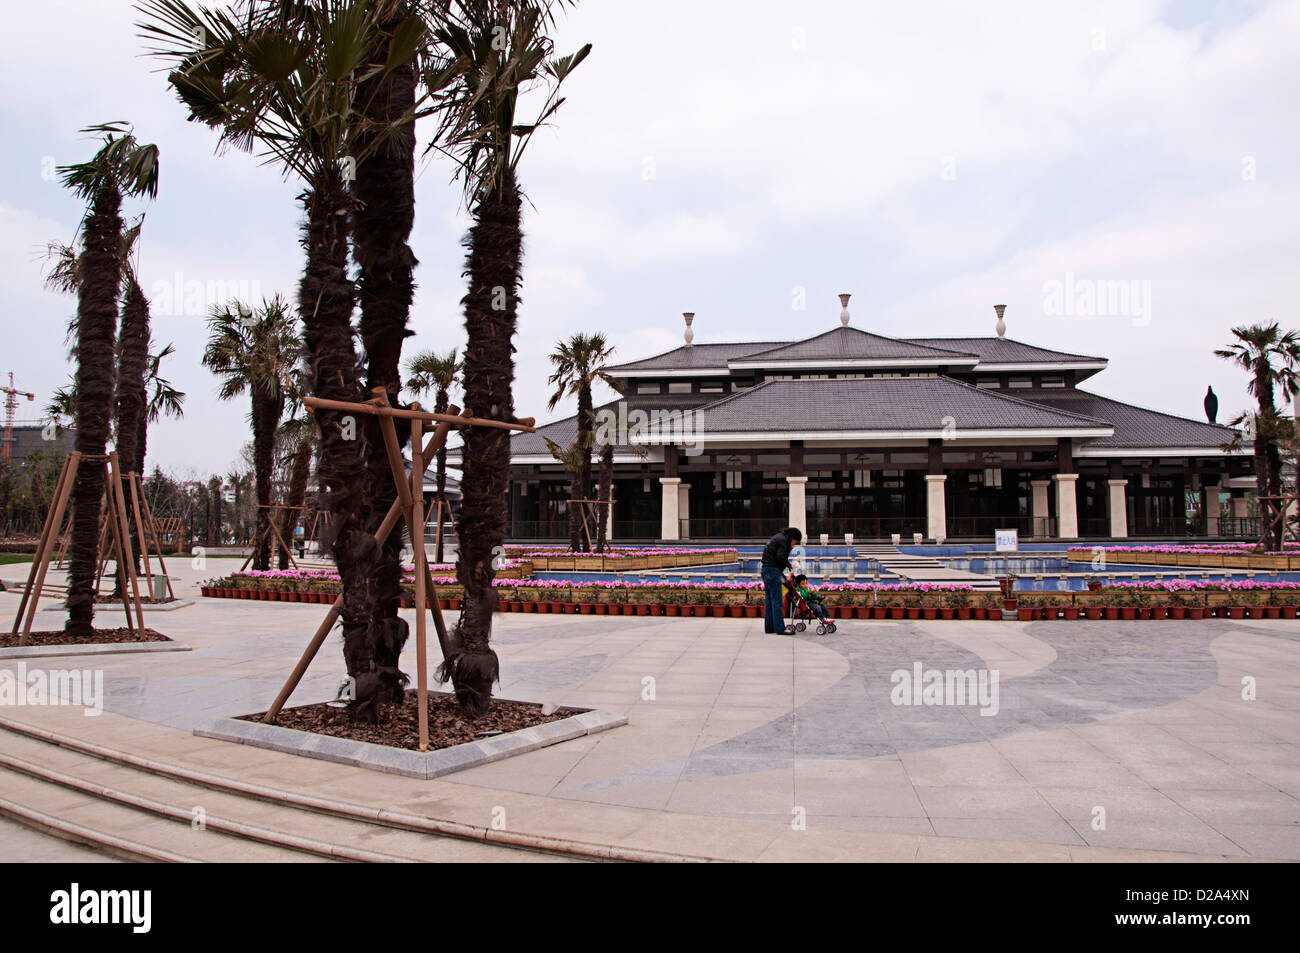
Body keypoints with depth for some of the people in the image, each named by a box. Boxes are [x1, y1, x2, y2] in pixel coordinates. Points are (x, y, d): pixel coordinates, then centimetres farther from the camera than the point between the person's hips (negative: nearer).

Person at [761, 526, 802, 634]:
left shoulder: (777, 538, 22)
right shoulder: (783, 540, -9)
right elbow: (780, 557, -21)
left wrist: (780, 572, 12)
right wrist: (788, 565, -4)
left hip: (766, 570, 10)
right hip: (773, 570, -10)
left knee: (769, 600, 11)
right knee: (776, 601, -8)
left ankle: (769, 627, 15)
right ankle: (780, 628, -7)